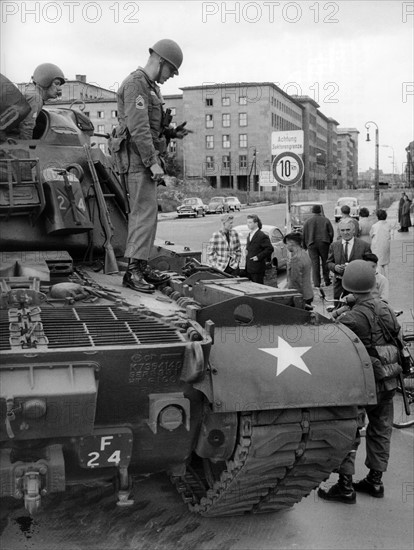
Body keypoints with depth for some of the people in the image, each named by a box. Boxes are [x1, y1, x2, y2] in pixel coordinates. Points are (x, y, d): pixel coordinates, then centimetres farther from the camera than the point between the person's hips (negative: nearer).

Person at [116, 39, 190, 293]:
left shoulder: (151, 88, 20)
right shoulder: (135, 84, -11)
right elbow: (138, 127, -20)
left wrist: (172, 132, 9)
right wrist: (153, 162, -23)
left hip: (148, 156, 10)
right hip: (138, 157, -10)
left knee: (145, 212, 9)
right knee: (145, 210, -14)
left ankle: (142, 265, 14)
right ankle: (134, 270, -13)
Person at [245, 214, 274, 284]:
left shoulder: (262, 236, -12)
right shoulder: (249, 235, 16)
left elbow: (270, 249, -17)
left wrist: (258, 257, -18)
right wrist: (246, 250, 10)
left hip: (257, 270, -8)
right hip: (249, 269, 8)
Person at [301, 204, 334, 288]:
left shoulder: (308, 221, 5)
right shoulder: (326, 220, 4)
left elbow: (303, 235, 3)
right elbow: (331, 233, 0)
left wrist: (304, 246, 12)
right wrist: (329, 243, 12)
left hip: (312, 245, 0)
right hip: (323, 243, 0)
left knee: (315, 264, 1)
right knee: (325, 262, 11)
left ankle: (316, 283, -1)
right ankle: (327, 281, 11)